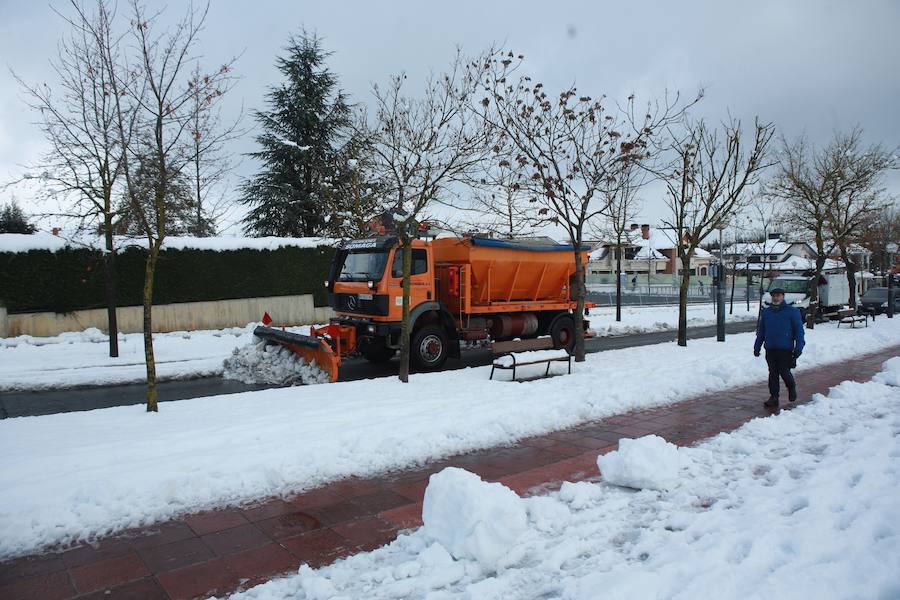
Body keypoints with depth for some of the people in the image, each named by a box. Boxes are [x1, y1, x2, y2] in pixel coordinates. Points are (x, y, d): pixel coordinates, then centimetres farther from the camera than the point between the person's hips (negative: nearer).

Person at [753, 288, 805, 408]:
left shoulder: (792, 311, -1)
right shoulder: (766, 312, 12)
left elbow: (799, 330, -2)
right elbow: (761, 331, 17)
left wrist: (799, 347, -11)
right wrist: (757, 347, 14)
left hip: (785, 349, -4)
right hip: (770, 349, 4)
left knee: (784, 371, -5)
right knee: (773, 373, 5)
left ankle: (791, 387, 28)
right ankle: (773, 397, 12)